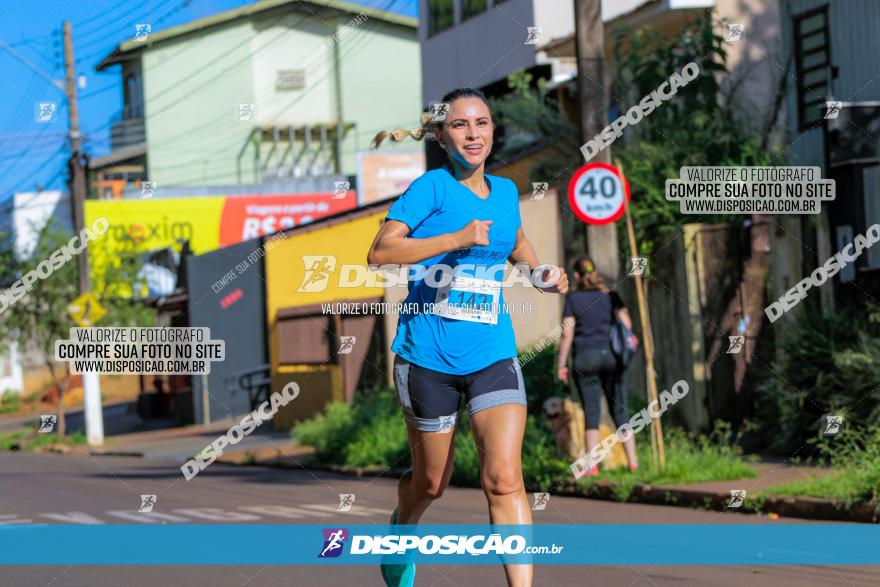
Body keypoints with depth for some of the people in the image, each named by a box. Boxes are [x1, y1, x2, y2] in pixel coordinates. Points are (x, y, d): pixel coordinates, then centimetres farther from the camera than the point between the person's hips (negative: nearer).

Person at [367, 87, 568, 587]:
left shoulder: (506, 191, 7)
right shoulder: (432, 186, -9)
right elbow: (380, 251, -21)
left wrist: (542, 276, 12)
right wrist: (457, 238, -27)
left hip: (492, 354, 3)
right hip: (428, 354, -3)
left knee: (504, 478, -15)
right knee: (431, 483, 14)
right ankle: (401, 530, 48)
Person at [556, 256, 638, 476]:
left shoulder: (573, 298, -1)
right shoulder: (611, 295, 6)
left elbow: (567, 333, -6)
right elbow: (626, 323, 0)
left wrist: (561, 364, -2)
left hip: (585, 357, -2)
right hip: (610, 355, 2)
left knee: (591, 412, -2)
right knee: (620, 410, 8)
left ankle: (592, 465, -7)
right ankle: (633, 461, 4)